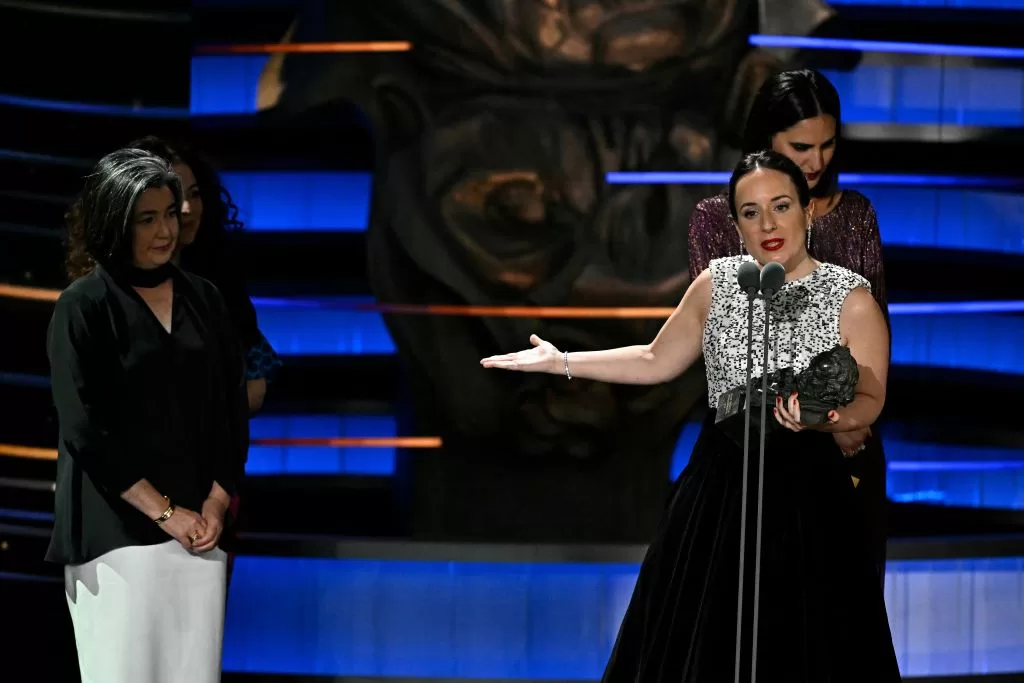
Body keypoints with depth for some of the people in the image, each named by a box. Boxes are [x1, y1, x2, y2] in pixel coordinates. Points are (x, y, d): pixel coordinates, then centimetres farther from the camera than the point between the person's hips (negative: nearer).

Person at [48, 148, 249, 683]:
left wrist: (216, 506, -2)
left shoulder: (202, 299, 11)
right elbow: (84, 431, -9)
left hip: (200, 527, 4)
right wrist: (166, 513, -11)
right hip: (117, 533, -4)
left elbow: (233, 413, 12)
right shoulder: (82, 308, -3)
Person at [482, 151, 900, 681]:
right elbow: (656, 362, 14)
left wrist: (823, 418, -31)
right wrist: (560, 362, 13)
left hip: (804, 489, -3)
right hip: (719, 483, 3)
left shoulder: (851, 299, -7)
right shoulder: (716, 283, 4)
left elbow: (869, 400, -9)